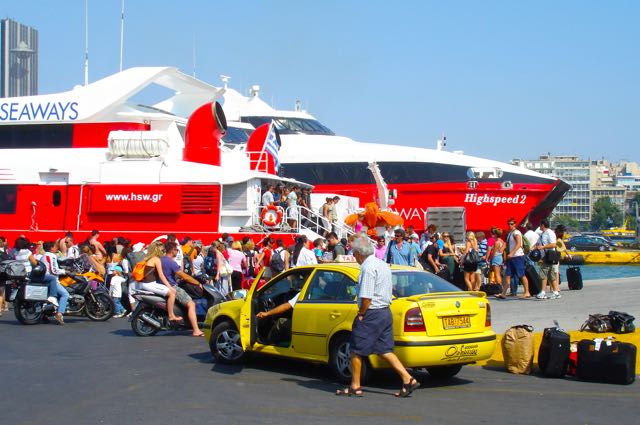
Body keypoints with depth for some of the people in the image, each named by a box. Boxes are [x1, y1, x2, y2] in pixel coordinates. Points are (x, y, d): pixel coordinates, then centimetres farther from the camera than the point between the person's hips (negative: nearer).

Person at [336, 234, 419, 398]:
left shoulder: (368, 268, -17)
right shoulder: (383, 265, 14)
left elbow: (366, 298, -23)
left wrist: (360, 314, -8)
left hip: (371, 314, -9)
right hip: (385, 312, 9)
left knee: (356, 350, 3)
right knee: (385, 350, 13)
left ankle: (355, 387, 9)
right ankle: (408, 380, 5)